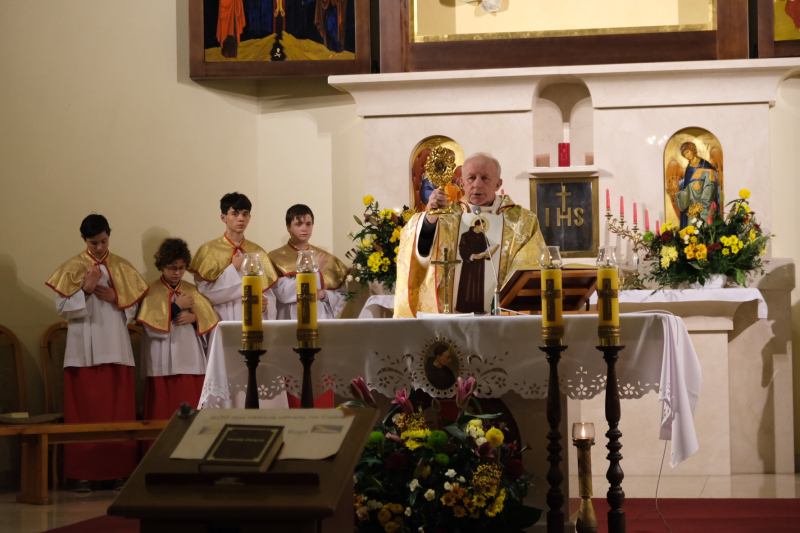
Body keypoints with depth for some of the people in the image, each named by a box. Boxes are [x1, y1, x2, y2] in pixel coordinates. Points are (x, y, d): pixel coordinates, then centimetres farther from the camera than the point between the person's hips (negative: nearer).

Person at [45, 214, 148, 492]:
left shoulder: (122, 267, 8)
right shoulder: (71, 268, 4)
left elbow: (134, 309, 9)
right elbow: (63, 308, -1)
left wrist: (115, 299, -9)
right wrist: (85, 290, -14)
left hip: (116, 348, 1)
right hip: (83, 351, -1)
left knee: (119, 410, 0)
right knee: (84, 410, -2)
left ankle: (119, 472, 3)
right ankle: (84, 474, 0)